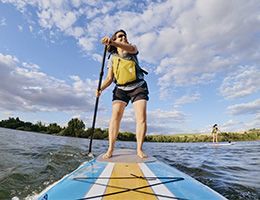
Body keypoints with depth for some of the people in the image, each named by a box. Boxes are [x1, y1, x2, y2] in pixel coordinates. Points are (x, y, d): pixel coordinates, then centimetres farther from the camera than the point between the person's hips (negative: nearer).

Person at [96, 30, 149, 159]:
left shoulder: (132, 49, 10)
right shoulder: (112, 57, 12)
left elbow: (130, 48, -19)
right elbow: (109, 78, 6)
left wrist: (111, 42, -36)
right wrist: (101, 88, -14)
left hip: (138, 88, -1)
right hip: (121, 89, 1)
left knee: (141, 117, -13)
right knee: (115, 116, -15)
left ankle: (139, 149, -7)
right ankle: (110, 149, -11)